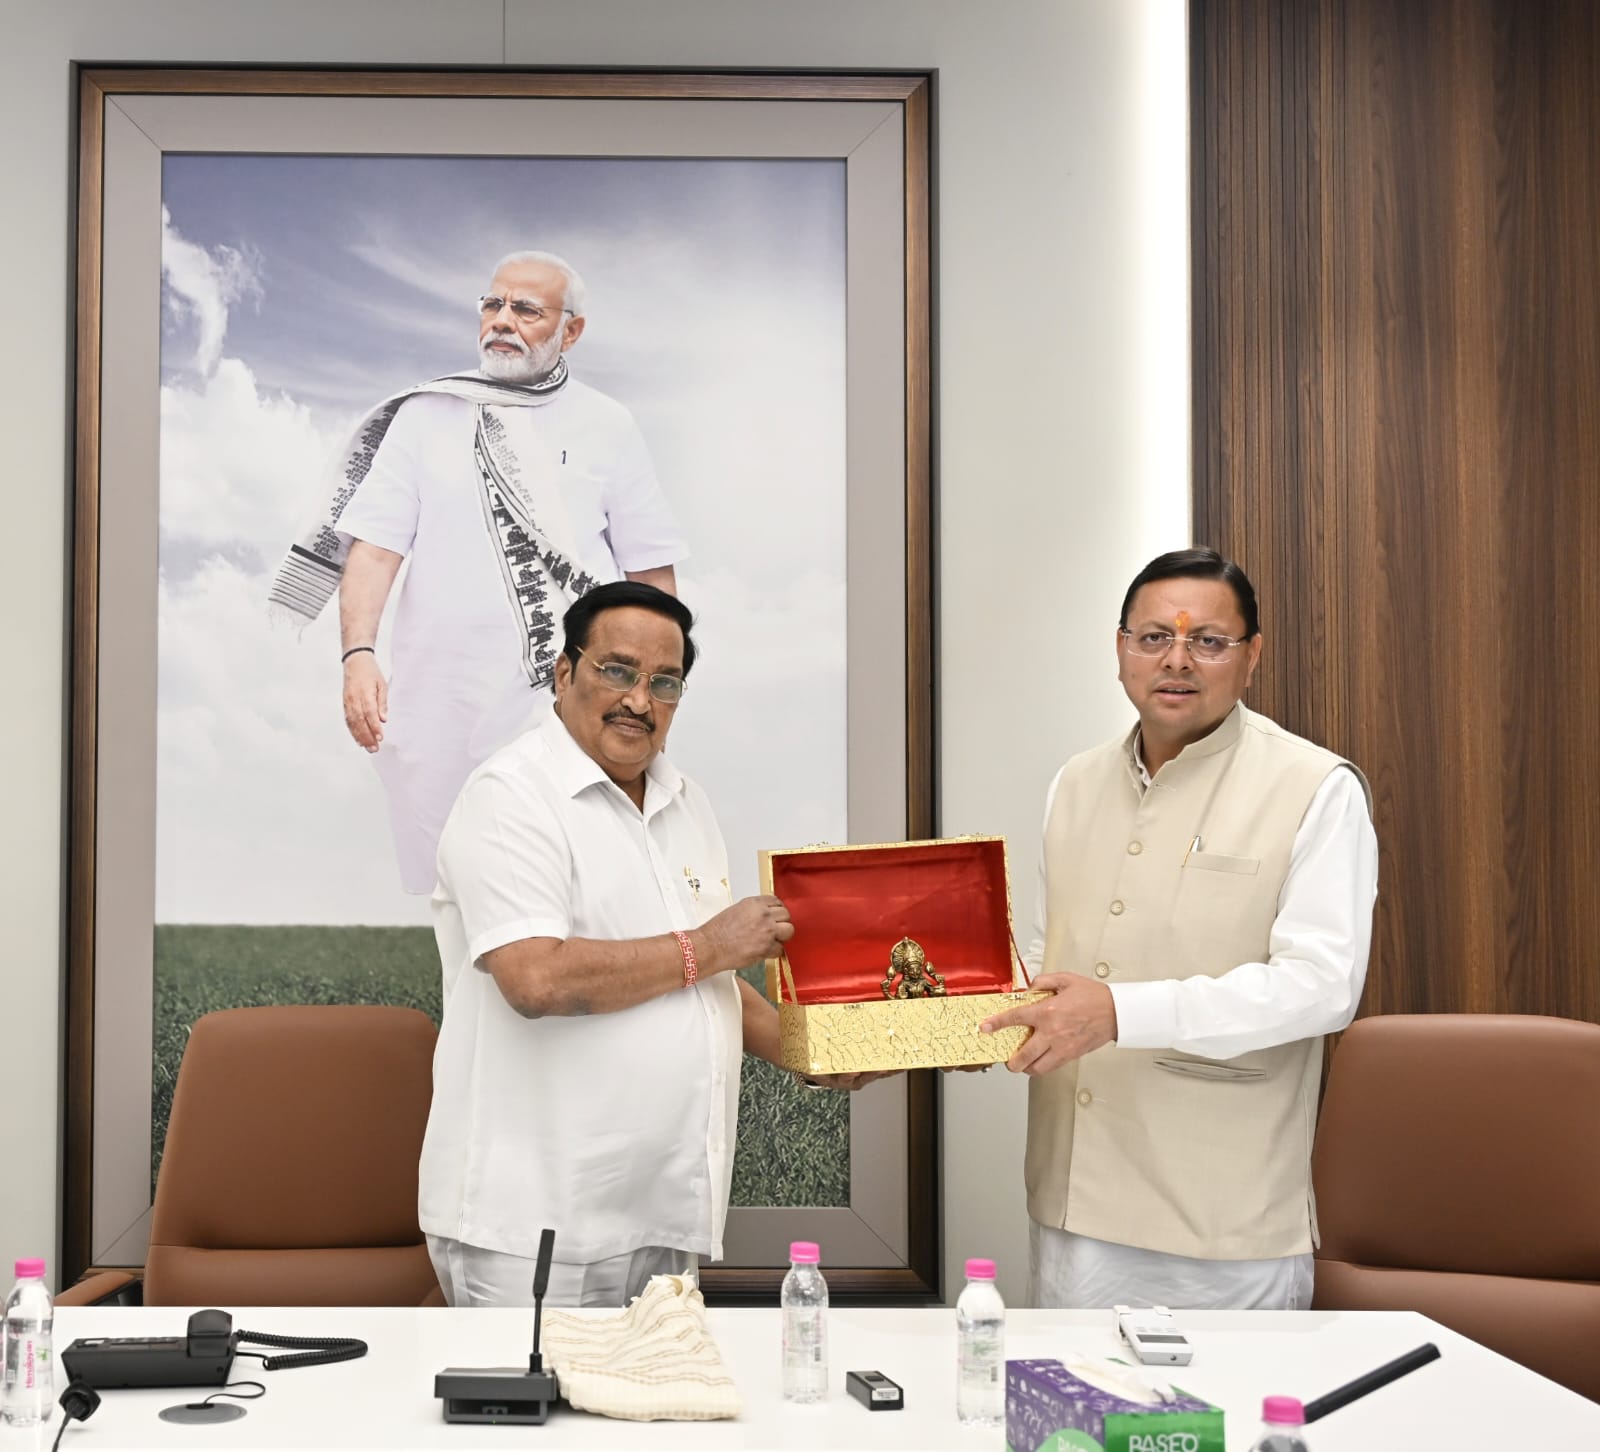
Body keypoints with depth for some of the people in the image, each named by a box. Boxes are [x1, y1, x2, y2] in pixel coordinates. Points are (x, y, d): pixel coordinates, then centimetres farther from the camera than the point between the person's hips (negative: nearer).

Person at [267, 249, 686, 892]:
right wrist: (359, 655, -11)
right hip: (447, 702, 1)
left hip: (574, 703, -1)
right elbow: (375, 543, 2)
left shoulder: (606, 425, 8)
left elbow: (651, 570, 9)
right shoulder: (426, 416, 9)